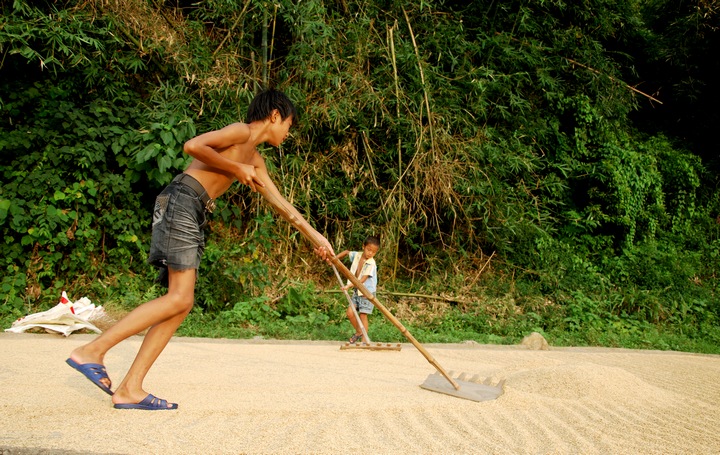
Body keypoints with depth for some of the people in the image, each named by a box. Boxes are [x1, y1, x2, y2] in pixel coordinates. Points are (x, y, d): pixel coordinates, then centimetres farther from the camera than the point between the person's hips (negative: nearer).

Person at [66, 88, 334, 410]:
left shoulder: (255, 159, 27)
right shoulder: (241, 131, -1)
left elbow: (280, 203, 32)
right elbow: (193, 146, -17)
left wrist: (315, 235, 33)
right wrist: (236, 169, -8)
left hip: (192, 216, 9)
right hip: (181, 202, -9)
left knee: (182, 303, -1)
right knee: (179, 299, -16)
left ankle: (130, 390, -4)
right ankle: (92, 351, -14)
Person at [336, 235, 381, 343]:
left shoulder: (371, 264, -20)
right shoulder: (357, 255, -1)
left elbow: (362, 280, -27)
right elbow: (346, 252, 21)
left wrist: (349, 286, -34)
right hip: (357, 291, 6)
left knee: (363, 315, -6)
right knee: (350, 313, 0)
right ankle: (359, 332, 22)